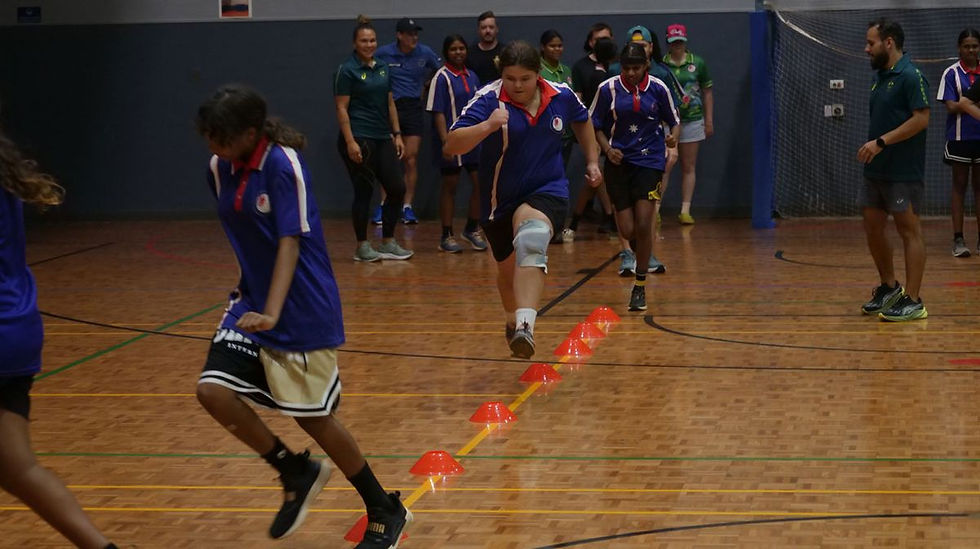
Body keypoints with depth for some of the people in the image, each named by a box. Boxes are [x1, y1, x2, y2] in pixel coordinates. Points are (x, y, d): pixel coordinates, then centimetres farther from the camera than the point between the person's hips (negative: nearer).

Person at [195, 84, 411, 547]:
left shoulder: (284, 165, -19)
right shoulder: (219, 169, 1)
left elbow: (291, 243, -25)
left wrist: (271, 313, -35)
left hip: (301, 312, -7)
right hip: (252, 303, 7)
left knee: (314, 417, 0)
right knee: (213, 390, -11)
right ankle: (296, 474, 11)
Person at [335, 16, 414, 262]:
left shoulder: (383, 68, 13)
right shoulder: (347, 70, -6)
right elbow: (341, 108, -9)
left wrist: (397, 135, 11)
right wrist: (350, 142, -17)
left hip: (382, 139, 7)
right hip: (359, 140, -7)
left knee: (397, 188, 3)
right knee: (364, 191, -3)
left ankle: (387, 242, 14)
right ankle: (362, 247, 7)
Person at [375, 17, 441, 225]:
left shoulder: (425, 52, 0)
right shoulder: (384, 53, -5)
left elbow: (439, 69, 18)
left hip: (413, 108, 2)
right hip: (391, 106, -2)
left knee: (411, 159, -1)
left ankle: (407, 206, 6)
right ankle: (383, 205, 6)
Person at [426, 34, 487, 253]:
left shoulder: (471, 76, 11)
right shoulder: (442, 77, -8)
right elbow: (437, 112, -12)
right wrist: (445, 141, -19)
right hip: (453, 139, -6)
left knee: (481, 183, 4)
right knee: (450, 185, 1)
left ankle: (472, 229, 21)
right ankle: (447, 236, 9)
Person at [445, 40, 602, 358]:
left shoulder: (561, 97, -6)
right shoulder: (488, 100, -17)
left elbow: (582, 121, 20)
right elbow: (451, 146, -29)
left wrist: (592, 161, 17)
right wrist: (488, 126, -44)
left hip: (547, 191, -1)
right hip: (500, 199, 1)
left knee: (531, 239, -34)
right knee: (507, 270, 18)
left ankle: (525, 325, -47)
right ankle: (513, 320, 52)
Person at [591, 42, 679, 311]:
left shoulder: (658, 88, -3)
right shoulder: (608, 88, -3)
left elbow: (674, 122, 8)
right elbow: (596, 126, 6)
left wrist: (673, 136, -15)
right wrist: (607, 148, -12)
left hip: (650, 161, -1)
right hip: (619, 161, 1)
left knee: (643, 225, -11)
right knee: (627, 231, -3)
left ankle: (640, 286, 5)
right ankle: (640, 253, 36)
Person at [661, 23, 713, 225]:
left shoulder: (697, 63, 4)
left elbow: (707, 92, 10)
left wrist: (709, 120, 7)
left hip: (692, 120, 2)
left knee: (688, 167, 6)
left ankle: (685, 211, 10)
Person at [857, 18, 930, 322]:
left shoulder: (911, 76, -13)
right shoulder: (880, 77, 13)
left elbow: (921, 119, -19)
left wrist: (881, 142, -21)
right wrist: (870, 146, 8)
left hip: (903, 172, -9)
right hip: (876, 171, 9)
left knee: (909, 231, -3)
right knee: (872, 228, 12)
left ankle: (912, 302, 2)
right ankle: (889, 288, 29)